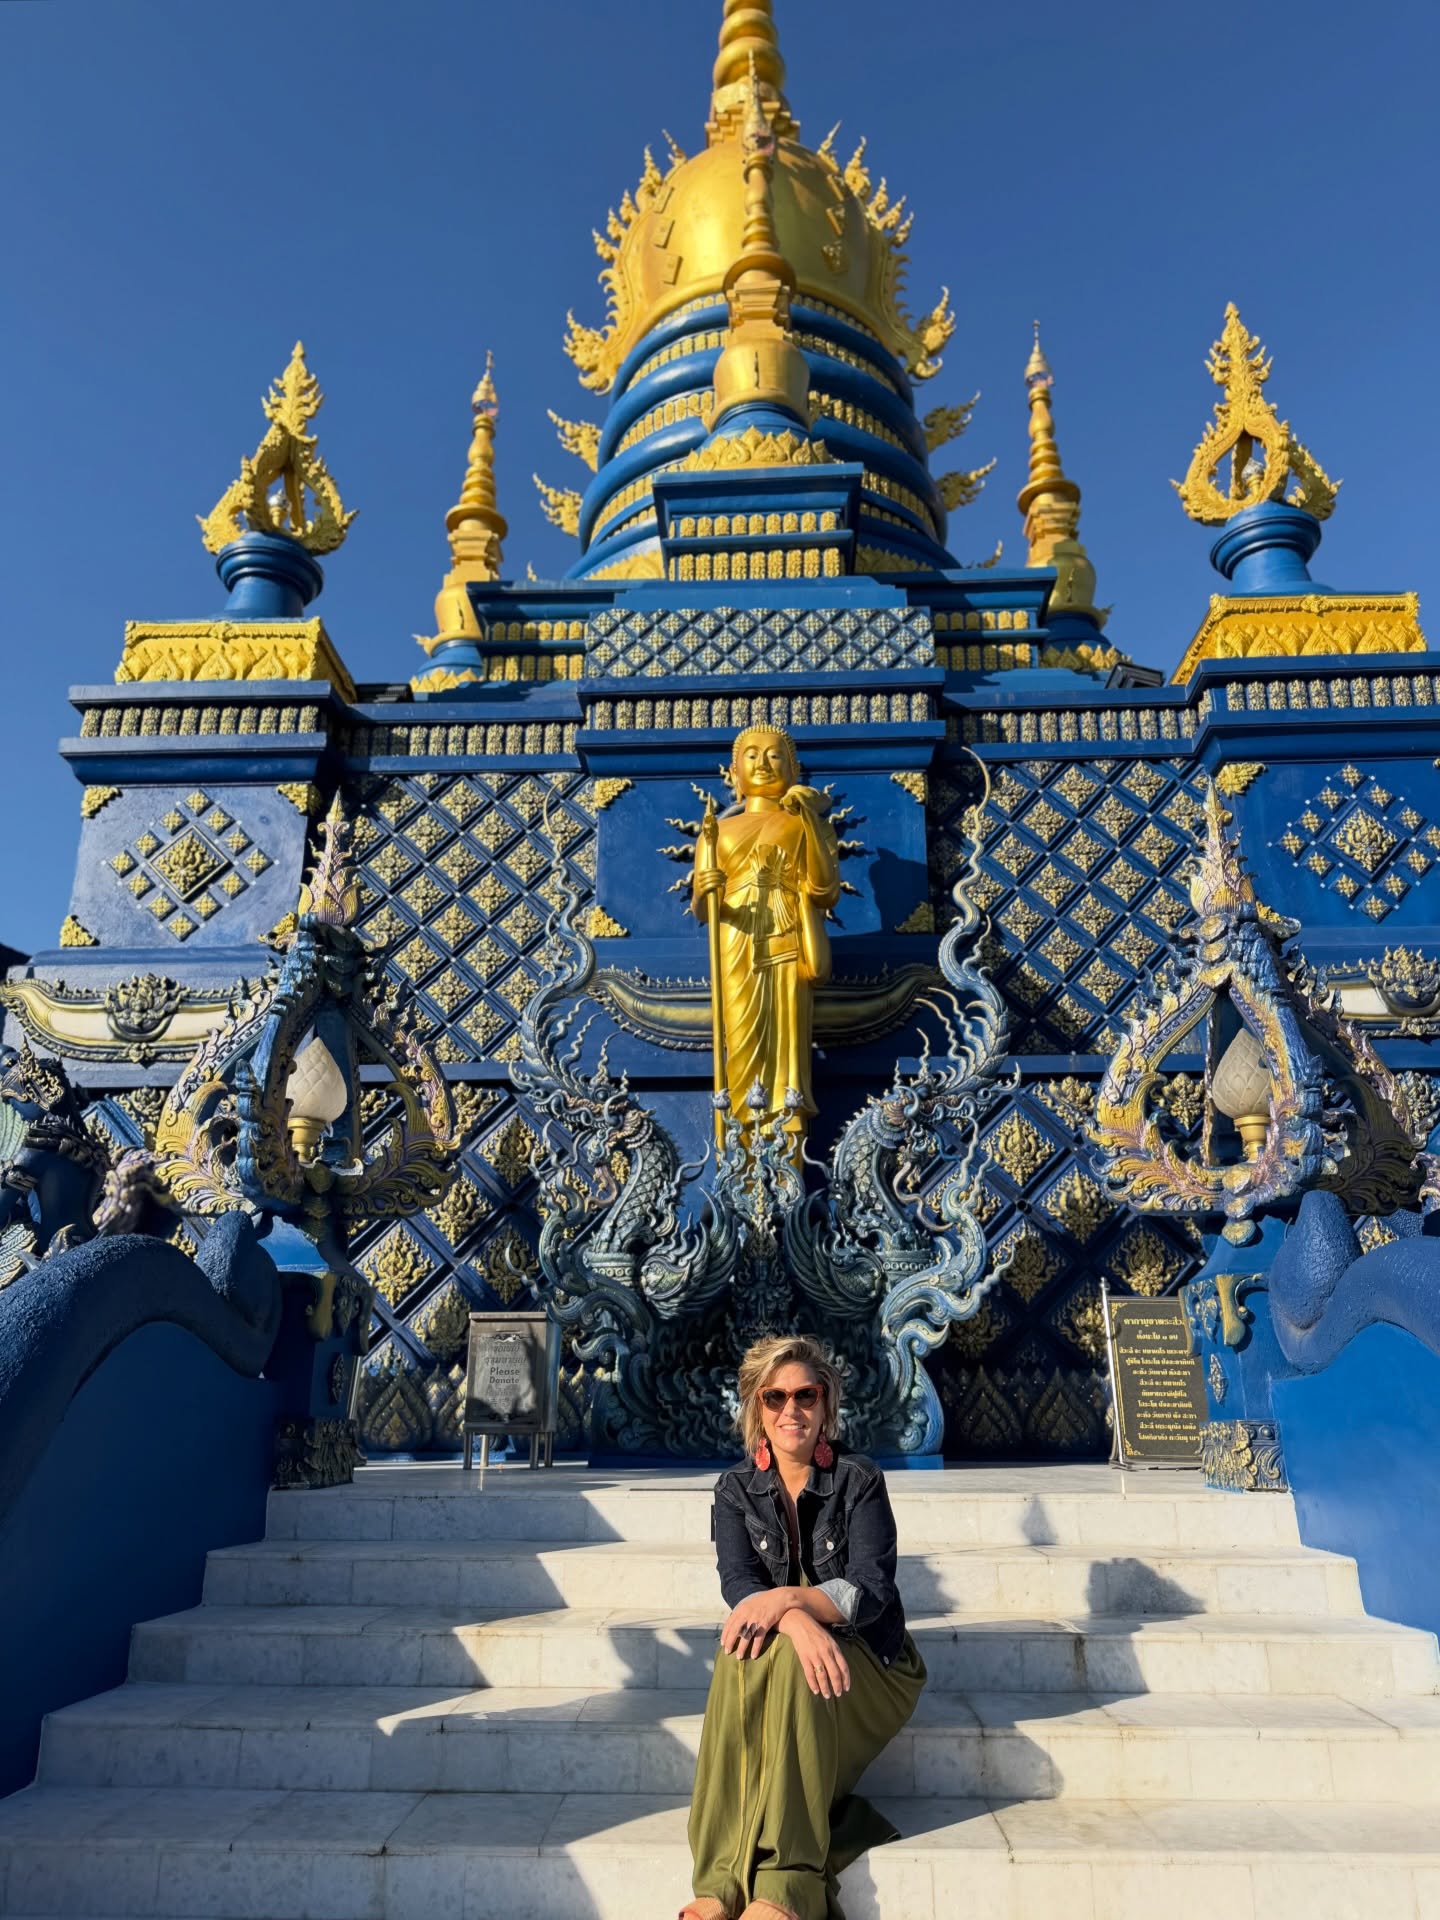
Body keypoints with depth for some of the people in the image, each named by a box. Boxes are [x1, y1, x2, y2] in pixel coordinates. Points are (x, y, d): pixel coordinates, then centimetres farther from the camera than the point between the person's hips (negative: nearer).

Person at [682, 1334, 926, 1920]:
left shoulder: (859, 1480, -5)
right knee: (742, 1653, -33)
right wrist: (796, 1620, -35)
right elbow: (738, 1585, -12)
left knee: (788, 1660, -35)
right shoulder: (736, 1490, 2)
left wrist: (788, 1597, -33)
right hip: (779, 1662, 2)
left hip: (867, 1668, -2)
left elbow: (871, 1590, -14)